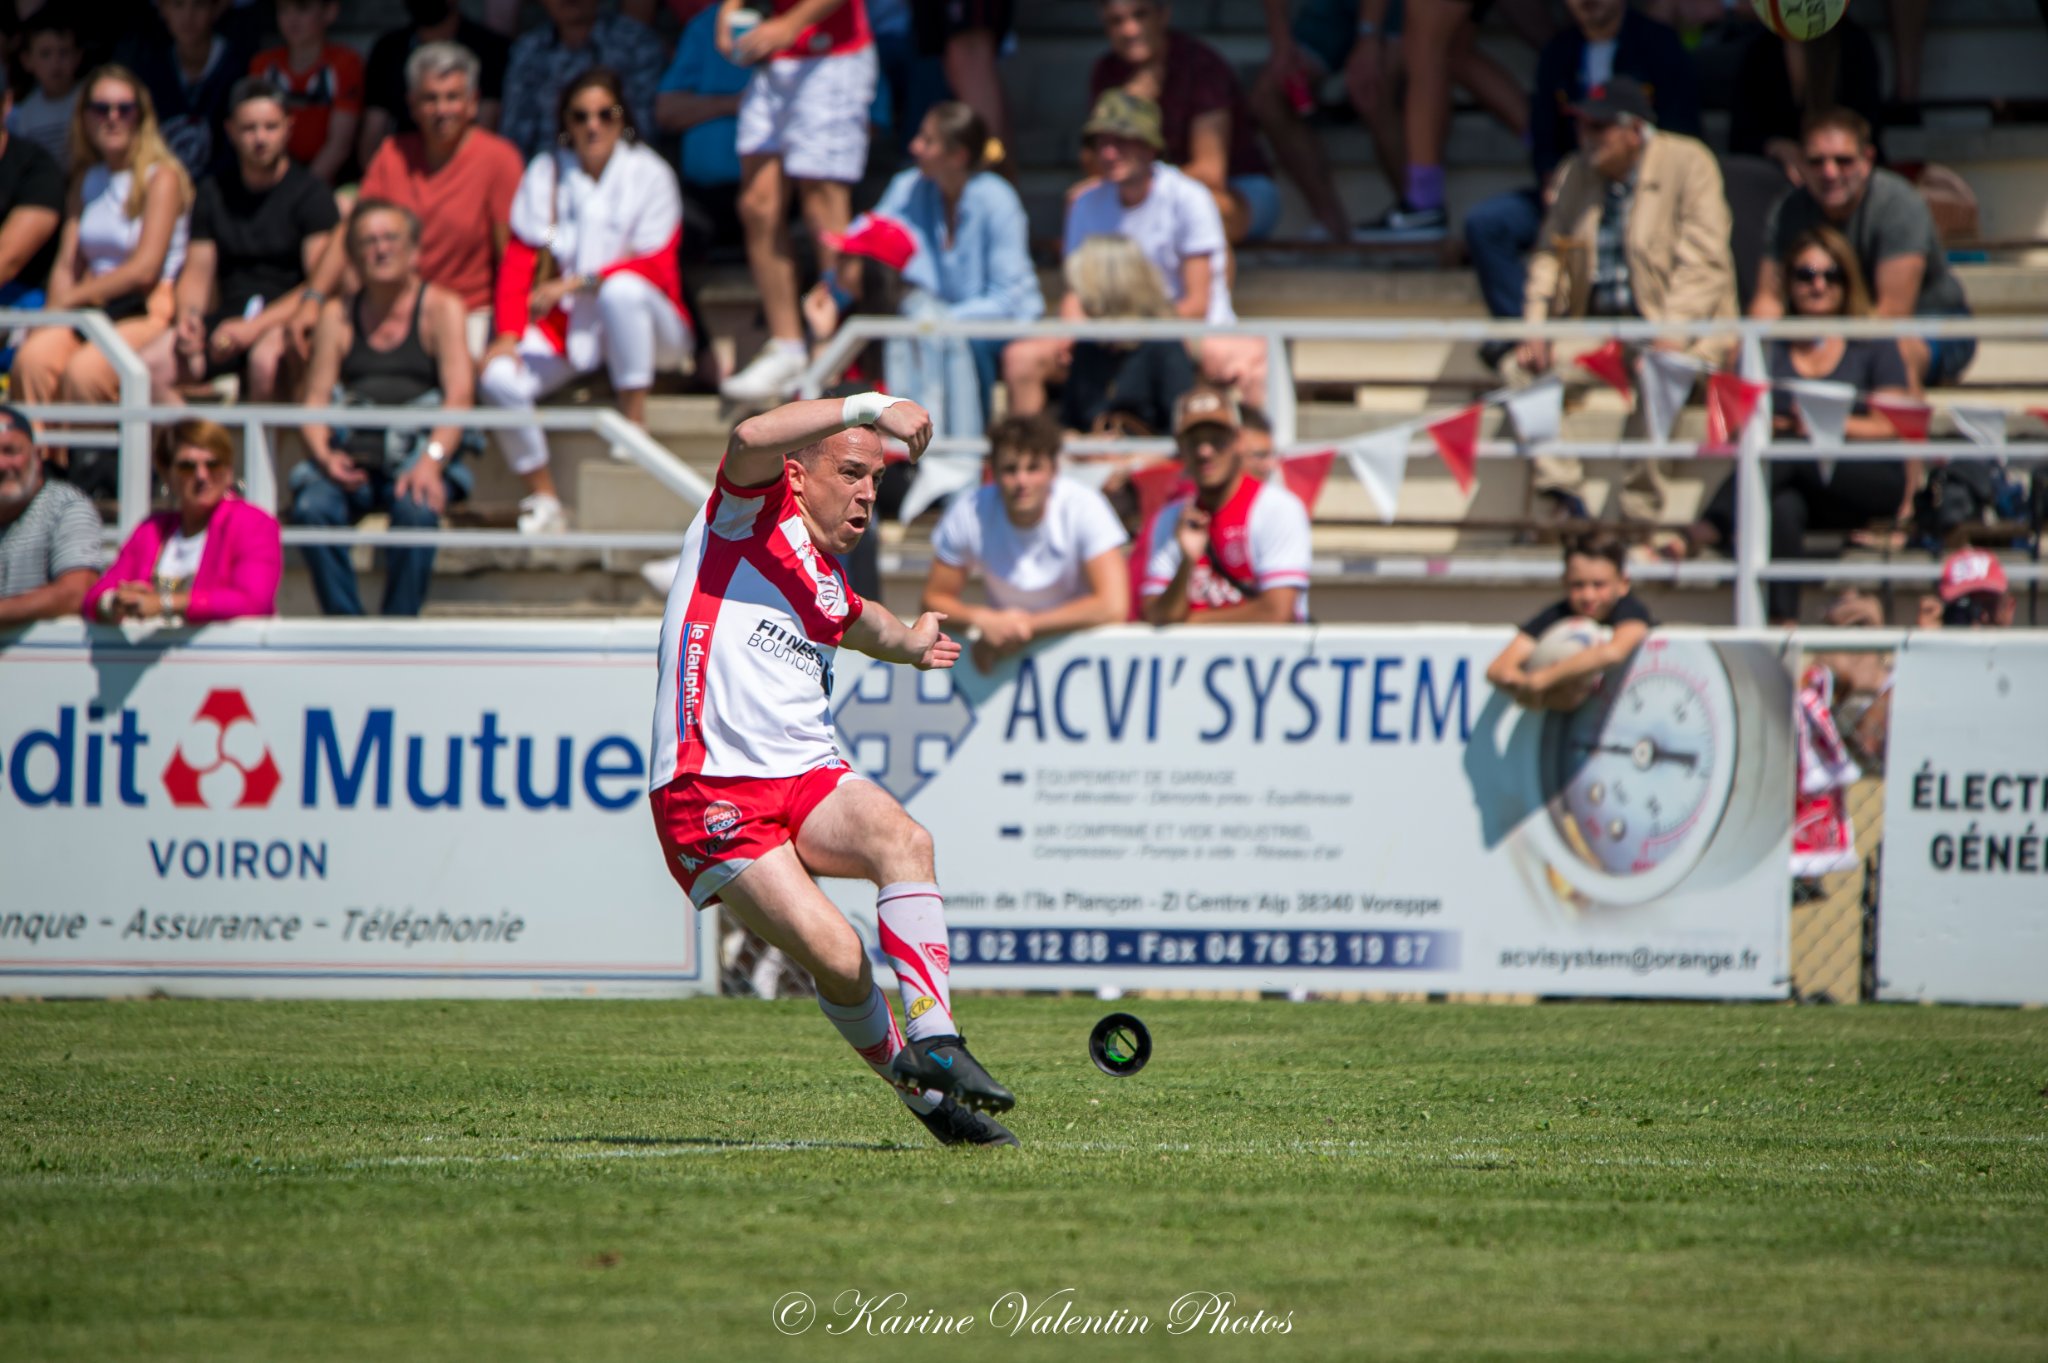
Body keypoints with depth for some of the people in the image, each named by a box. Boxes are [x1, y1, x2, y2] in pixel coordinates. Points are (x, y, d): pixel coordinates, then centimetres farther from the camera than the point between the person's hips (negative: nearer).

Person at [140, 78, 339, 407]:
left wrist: (256, 327, -20)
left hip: (285, 321, -5)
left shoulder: (311, 195, 0)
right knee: (149, 367, -21)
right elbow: (197, 273, 17)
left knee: (265, 360, -40)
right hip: (231, 315, 5)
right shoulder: (215, 193, 17)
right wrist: (189, 315, -6)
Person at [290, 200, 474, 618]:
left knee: (416, 509, -36)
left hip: (419, 450, -2)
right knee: (310, 508, -30)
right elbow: (315, 399, 12)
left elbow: (459, 397, -4)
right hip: (352, 454, 3)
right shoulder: (338, 315, 18)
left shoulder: (441, 309, 8)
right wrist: (325, 457, -11)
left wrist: (431, 461, -22)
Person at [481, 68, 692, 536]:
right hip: (566, 327, 3)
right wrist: (509, 333, -14)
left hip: (652, 331, -3)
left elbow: (656, 267, -13)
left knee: (621, 289, -38)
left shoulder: (649, 174, -5)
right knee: (499, 377, -25)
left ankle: (635, 423, -29)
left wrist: (579, 283, -25)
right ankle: (542, 499, -14)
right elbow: (519, 261, 0)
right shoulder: (546, 173, 3)